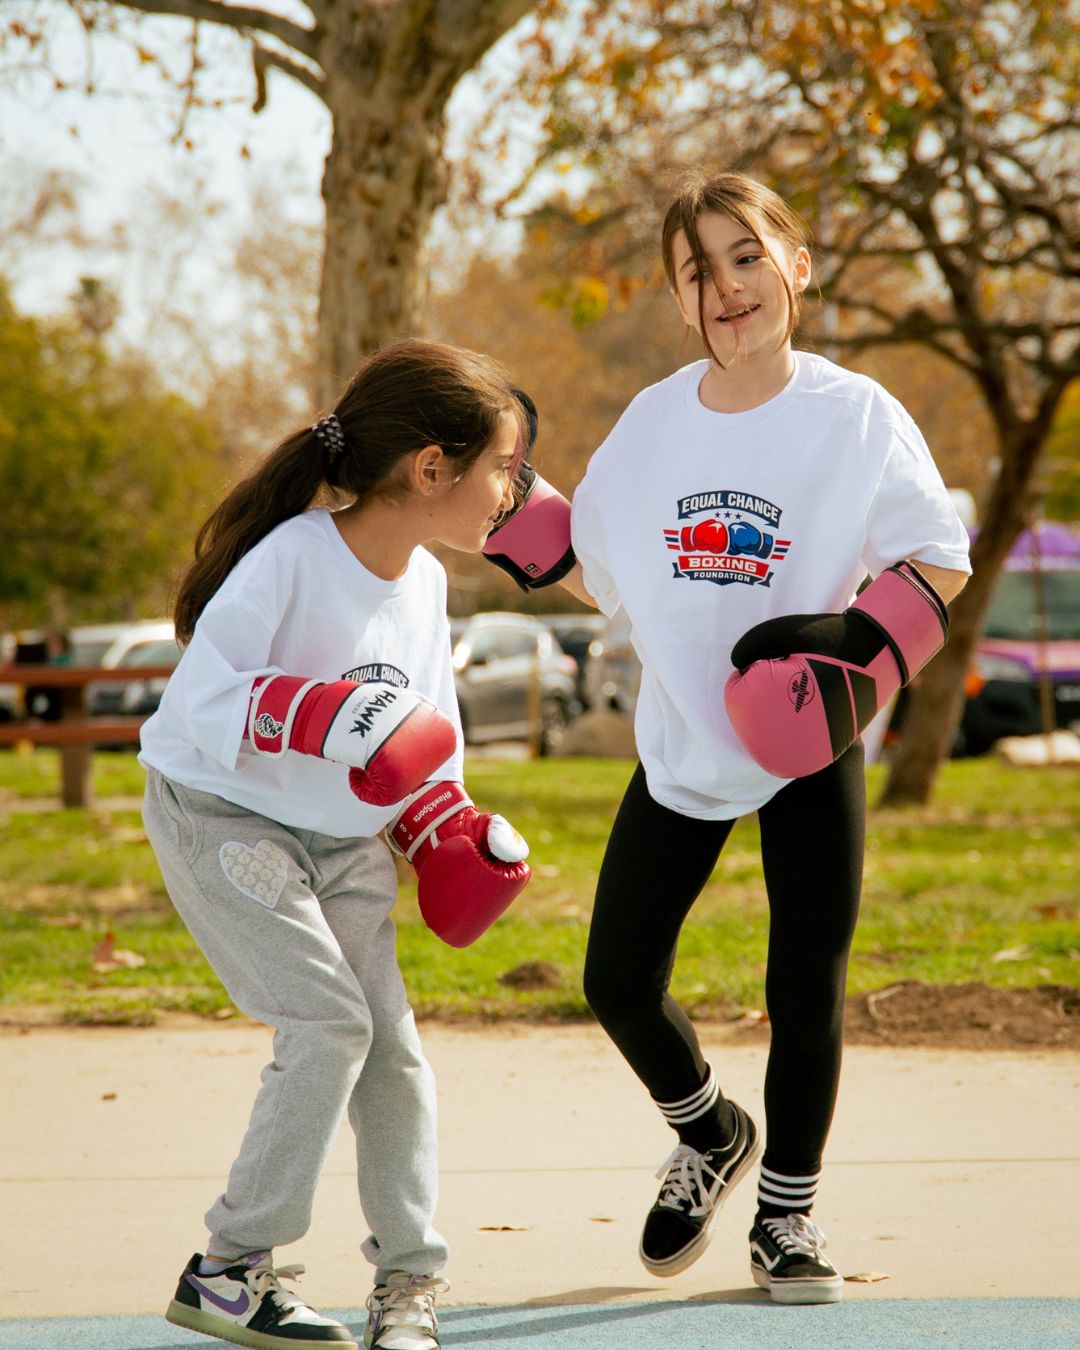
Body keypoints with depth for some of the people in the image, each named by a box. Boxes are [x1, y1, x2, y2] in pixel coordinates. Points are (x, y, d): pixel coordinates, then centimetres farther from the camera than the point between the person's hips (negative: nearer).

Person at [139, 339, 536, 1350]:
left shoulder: (425, 581, 0)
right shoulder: (293, 557, -24)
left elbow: (419, 732, 15)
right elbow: (201, 697, -29)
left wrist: (445, 824, 2)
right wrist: (316, 714, -41)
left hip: (346, 840, 7)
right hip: (220, 815, -7)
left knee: (389, 1043, 1)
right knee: (330, 1024, -16)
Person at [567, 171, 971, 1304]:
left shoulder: (857, 416, -10)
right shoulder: (653, 421, -1)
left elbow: (940, 562, -3)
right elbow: (600, 568, 11)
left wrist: (864, 646, -20)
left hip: (808, 747, -3)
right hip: (681, 744, 3)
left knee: (805, 994, 0)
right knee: (618, 980, 2)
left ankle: (787, 1217, 22)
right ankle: (710, 1139, 32)